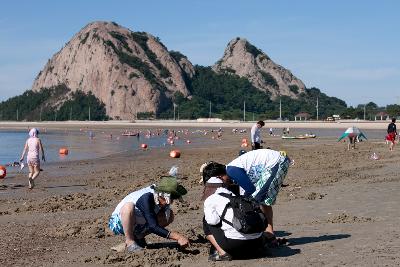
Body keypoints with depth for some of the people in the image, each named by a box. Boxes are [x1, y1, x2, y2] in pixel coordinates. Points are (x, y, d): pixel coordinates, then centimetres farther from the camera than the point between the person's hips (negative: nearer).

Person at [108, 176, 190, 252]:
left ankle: (138, 237, 3)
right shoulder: (146, 199, -34)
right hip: (119, 223, -7)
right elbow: (153, 227, -40)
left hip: (137, 225, 7)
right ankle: (129, 242, -18)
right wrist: (177, 236, -46)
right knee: (128, 207, -40)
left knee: (170, 215, -6)